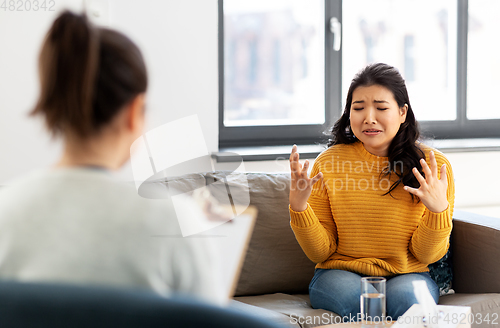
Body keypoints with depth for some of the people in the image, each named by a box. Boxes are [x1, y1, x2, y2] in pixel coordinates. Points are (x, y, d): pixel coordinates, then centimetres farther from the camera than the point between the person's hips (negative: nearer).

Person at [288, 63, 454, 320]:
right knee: (351, 294, -34)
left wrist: (439, 210, -21)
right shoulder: (328, 163, -2)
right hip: (341, 273, 1)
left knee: (404, 296, -35)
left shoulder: (434, 165, -5)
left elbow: (427, 255, -2)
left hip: (407, 276, 0)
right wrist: (298, 207, -16)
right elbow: (321, 252, 1)